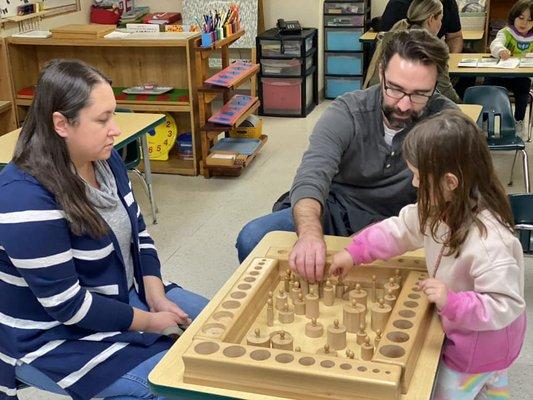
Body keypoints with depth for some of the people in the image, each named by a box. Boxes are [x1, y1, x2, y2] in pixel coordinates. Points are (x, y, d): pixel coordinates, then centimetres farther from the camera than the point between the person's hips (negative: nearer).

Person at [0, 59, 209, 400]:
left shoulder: (105, 160, -3)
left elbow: (138, 232, 6)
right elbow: (67, 305, -26)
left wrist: (156, 297, -8)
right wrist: (148, 321, -17)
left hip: (124, 294, 8)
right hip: (57, 338, -8)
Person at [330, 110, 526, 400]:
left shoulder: (489, 243, -40)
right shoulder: (443, 208, -15)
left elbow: (505, 306, -36)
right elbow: (401, 228, -1)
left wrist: (451, 302, -45)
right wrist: (354, 252, -3)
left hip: (483, 343, -8)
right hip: (460, 330, 8)